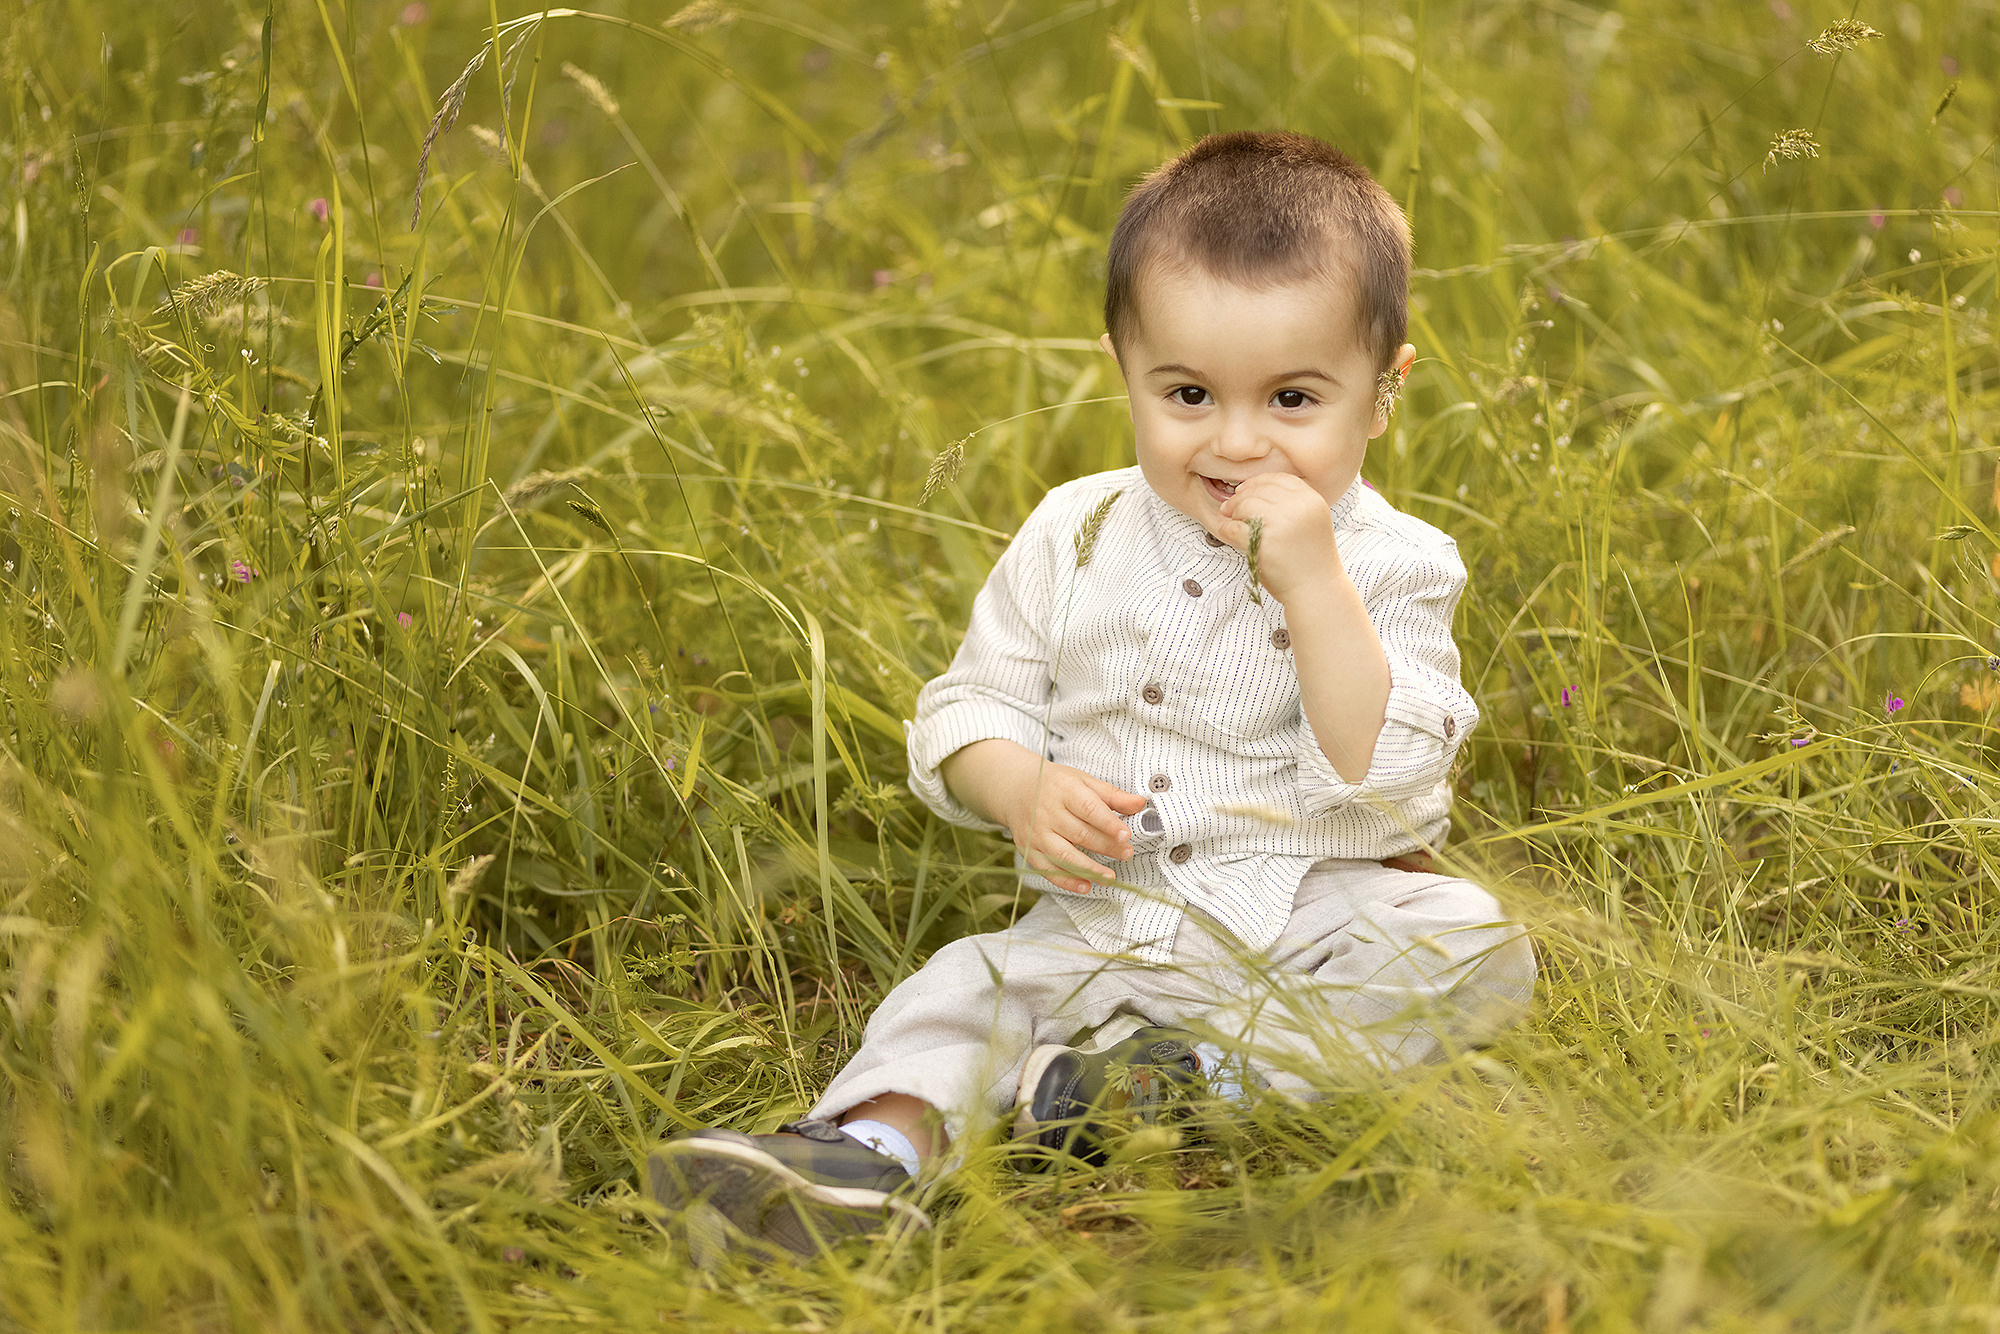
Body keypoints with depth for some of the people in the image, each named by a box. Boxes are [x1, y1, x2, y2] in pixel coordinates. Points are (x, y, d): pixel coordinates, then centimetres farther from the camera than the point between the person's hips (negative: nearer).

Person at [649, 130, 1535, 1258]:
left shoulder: (1392, 568, -6)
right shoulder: (1077, 538, 2)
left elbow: (1386, 777, -19)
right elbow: (968, 707, 6)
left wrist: (1315, 586, -26)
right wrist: (1022, 791, -16)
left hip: (1317, 923, -2)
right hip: (1108, 926, 2)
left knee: (1478, 949, -27)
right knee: (966, 985, -20)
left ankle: (1197, 1081, -35)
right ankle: (874, 1145, -43)